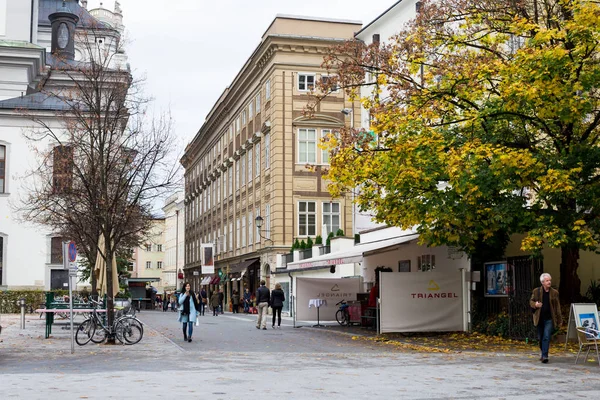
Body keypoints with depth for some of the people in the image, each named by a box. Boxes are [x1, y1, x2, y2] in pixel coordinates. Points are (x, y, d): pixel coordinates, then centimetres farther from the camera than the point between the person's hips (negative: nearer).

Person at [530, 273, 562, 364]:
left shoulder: (554, 292, 2)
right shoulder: (536, 291, 2)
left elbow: (557, 307, 4)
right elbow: (531, 301, 11)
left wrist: (559, 320, 3)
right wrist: (535, 304, -12)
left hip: (549, 319, -2)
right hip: (539, 318, 2)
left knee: (546, 337, -11)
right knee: (540, 338, 11)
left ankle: (544, 356, -11)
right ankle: (543, 353, 30)